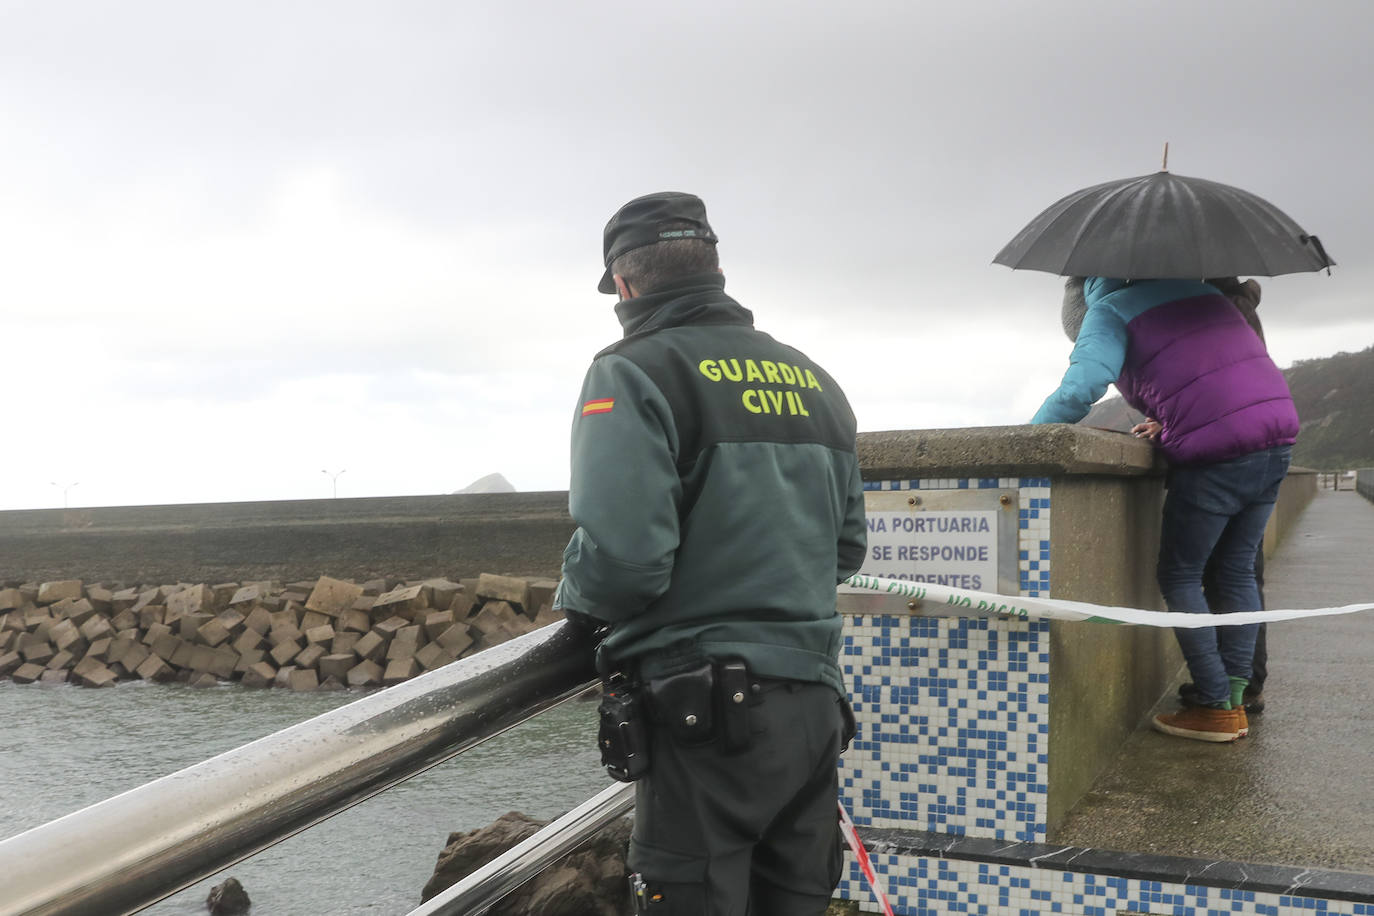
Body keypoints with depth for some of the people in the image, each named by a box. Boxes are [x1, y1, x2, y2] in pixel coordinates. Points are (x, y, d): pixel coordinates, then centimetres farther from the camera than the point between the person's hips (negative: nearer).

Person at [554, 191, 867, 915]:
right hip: (816, 705, 7)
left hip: (708, 718, -7)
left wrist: (574, 598, 1)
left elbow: (619, 557, -20)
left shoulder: (634, 373, -8)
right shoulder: (813, 380, 15)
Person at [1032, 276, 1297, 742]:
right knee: (1236, 572, 15)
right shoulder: (1198, 288, 23)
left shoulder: (1108, 311, 1)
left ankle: (1216, 706, 6)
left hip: (1215, 456, -7)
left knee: (1178, 576, 7)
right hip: (1278, 433, 7)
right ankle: (1235, 699, 16)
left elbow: (1079, 389, -17)